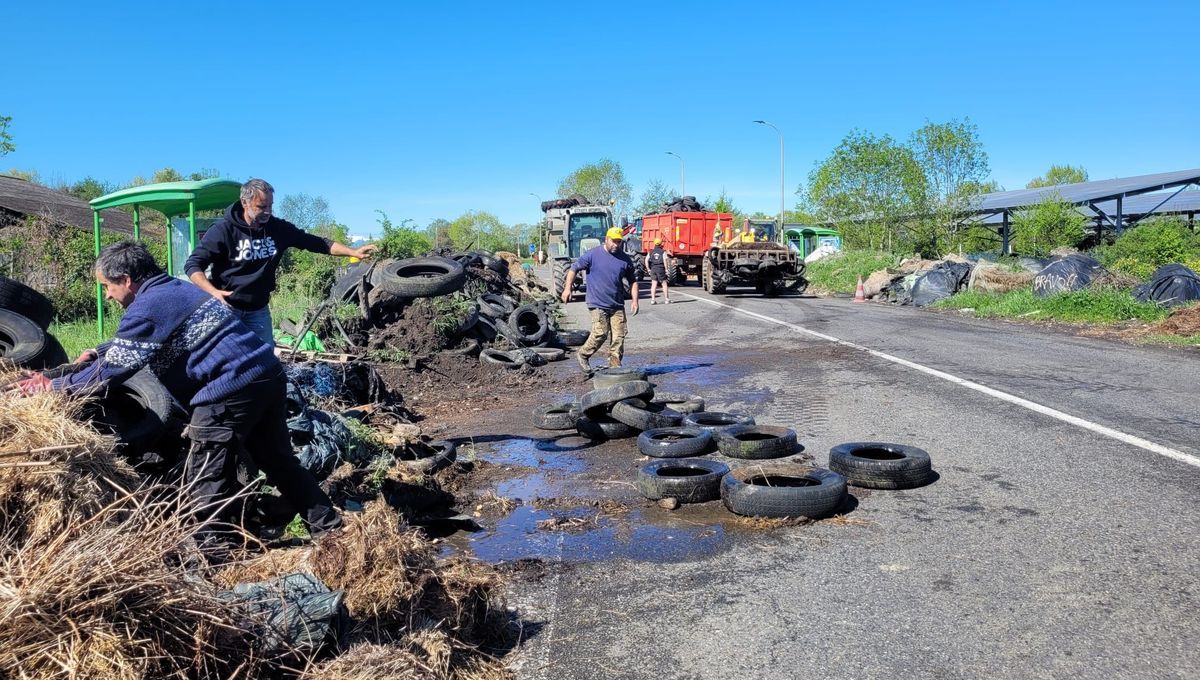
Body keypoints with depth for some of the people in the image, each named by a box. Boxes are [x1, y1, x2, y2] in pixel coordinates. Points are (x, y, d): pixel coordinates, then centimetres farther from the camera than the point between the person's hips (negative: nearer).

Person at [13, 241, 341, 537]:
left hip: (231, 390, -10)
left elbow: (111, 371, -6)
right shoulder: (175, 289, 22)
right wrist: (97, 354, 35)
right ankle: (330, 528, 24)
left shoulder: (147, 306, -7)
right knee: (279, 461, 18)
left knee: (205, 481, 3)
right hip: (269, 374, 10)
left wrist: (55, 385, 6)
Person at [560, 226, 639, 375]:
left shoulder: (625, 259, 7)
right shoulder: (593, 255, -4)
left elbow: (632, 281, 16)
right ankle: (582, 356, 10)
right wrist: (568, 288, -6)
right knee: (600, 333, -13)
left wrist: (635, 300, 5)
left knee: (619, 336, 0)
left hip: (617, 305, 4)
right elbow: (574, 269, 3)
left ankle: (615, 367, 10)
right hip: (598, 303, -4)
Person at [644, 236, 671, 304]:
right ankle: (666, 299, 6)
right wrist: (666, 269, -8)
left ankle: (652, 299, -2)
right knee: (664, 284, 5)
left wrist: (648, 269, 5)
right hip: (661, 269, -3)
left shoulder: (651, 252, 8)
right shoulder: (663, 252, -3)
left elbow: (646, 260, -1)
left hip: (653, 269, 3)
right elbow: (664, 260, -14)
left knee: (654, 284, 5)